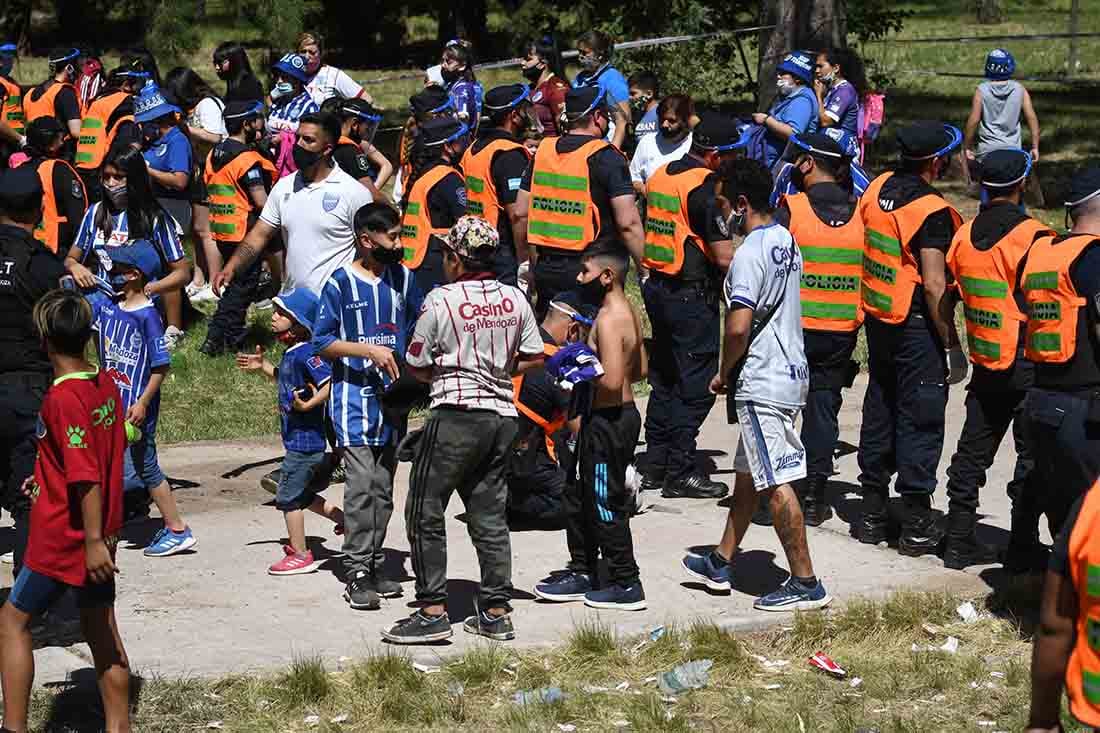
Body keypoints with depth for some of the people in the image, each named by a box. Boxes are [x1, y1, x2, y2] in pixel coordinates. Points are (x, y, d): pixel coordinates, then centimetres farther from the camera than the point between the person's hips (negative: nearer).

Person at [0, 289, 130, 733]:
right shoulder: (105, 385, 3)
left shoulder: (63, 398, -21)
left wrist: (94, 541, -24)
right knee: (101, 628, 13)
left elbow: (86, 476, -25)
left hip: (65, 538, -8)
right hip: (99, 534, 8)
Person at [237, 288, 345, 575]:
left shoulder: (305, 354, -20)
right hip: (299, 440, 10)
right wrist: (262, 366, 22)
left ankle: (300, 555, 9)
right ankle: (345, 519, 30)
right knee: (302, 494, 22)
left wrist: (308, 405, -35)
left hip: (305, 441, -10)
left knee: (288, 497, 0)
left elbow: (330, 383, -28)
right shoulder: (290, 353, 10)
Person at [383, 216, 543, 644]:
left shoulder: (441, 300, -9)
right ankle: (496, 611, 13)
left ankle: (432, 611, -1)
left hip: (456, 415, -6)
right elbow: (534, 357, 9)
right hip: (502, 415, 6)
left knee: (425, 512, 2)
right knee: (490, 513, 11)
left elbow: (417, 367, -3)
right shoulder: (514, 299, 5)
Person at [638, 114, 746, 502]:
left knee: (664, 380, 16)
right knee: (696, 385, -1)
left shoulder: (661, 175, 10)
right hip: (692, 295, -9)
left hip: (657, 288, 9)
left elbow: (647, 232, 16)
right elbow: (725, 256, -19)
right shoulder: (706, 186, -17)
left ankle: (655, 466, 21)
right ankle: (680, 473, 0)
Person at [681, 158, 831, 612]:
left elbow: (739, 325, -26)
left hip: (761, 382, -10)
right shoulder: (786, 241, 10)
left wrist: (723, 373, -8)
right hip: (790, 371, 10)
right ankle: (721, 564, 31)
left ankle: (806, 584, -2)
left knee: (775, 482, -5)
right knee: (749, 472, 19)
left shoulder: (750, 253, -19)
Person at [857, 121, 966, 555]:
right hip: (917, 325, -7)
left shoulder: (877, 189, 3)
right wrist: (953, 347, -17)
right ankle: (917, 526, 4)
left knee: (879, 410, 16)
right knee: (920, 419, 0)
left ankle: (873, 513, 23)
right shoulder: (932, 211, -20)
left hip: (877, 318, 7)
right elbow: (934, 285, -22)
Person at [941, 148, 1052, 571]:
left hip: (984, 362, 6)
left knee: (973, 451, 13)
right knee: (1032, 455, 2)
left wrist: (953, 348, 21)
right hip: (1027, 363, -6)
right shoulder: (1034, 236, -15)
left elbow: (947, 298, 10)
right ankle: (1023, 549, 4)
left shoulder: (964, 235, 3)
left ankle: (959, 540, 17)